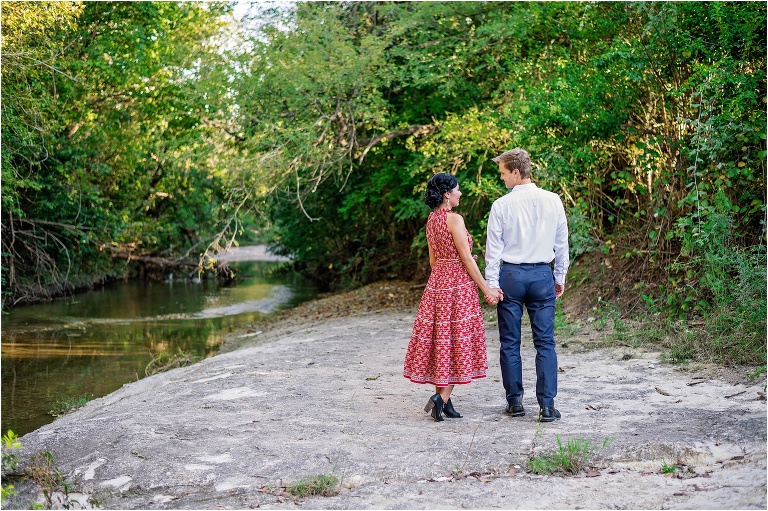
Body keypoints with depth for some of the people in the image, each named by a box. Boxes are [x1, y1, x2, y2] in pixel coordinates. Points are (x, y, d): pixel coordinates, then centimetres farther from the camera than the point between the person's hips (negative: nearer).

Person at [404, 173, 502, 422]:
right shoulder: (454, 219, -15)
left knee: (440, 339, 9)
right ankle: (442, 396, -10)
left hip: (437, 282, 8)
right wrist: (486, 289, -10)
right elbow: (466, 259, -15)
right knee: (457, 340, 0)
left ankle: (444, 401, 12)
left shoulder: (431, 219, 9)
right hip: (458, 284, -8)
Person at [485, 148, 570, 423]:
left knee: (510, 342, 8)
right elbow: (562, 242, 7)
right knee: (545, 342, 3)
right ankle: (547, 405, -1)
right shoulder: (552, 201, 0)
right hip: (542, 275, 2)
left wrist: (491, 283, 1)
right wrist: (560, 277, 17)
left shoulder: (502, 205, -7)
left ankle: (515, 401, 13)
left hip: (510, 275, -2)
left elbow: (494, 247, -5)